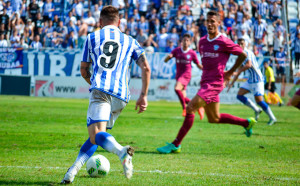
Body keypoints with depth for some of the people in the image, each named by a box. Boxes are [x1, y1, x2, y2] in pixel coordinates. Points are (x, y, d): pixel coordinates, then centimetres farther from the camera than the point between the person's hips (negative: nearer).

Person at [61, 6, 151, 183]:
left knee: (96, 134, -18)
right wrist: (143, 96, 13)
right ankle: (74, 169, 4)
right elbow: (146, 68, 9)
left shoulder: (92, 38, 18)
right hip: (121, 96, 4)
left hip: (100, 91, -4)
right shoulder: (130, 41, 21)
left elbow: (84, 70, 24)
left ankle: (122, 151, -48)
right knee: (96, 135, 18)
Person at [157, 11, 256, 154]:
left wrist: (230, 72, 3)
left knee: (190, 108, -16)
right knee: (214, 119, 15)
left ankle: (176, 144, -12)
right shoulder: (202, 42, 11)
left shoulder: (224, 42, -10)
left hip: (214, 83, -9)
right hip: (205, 82, 9)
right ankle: (247, 123, 32)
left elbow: (242, 55, -1)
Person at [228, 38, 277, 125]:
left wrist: (237, 72, -24)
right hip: (250, 80, 9)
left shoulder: (248, 53, -14)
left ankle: (272, 118, 2)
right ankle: (257, 110, 12)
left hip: (257, 79, -9)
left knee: (259, 100, -10)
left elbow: (248, 65, -31)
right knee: (239, 95, 2)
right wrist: (232, 82, 20)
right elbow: (239, 70, 22)